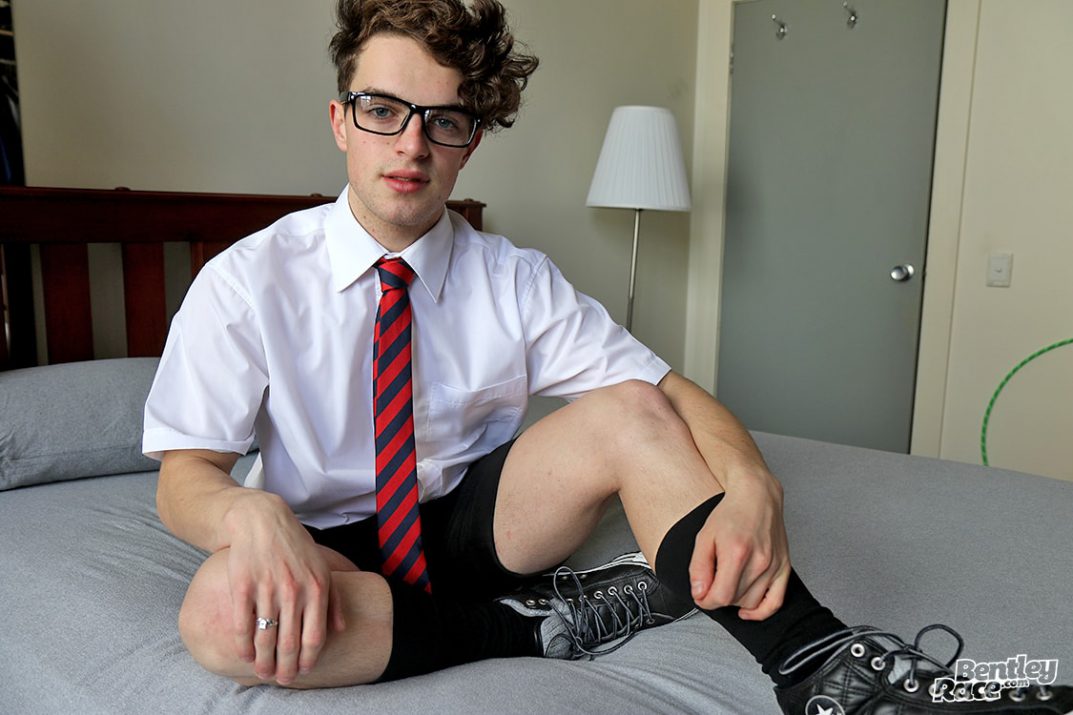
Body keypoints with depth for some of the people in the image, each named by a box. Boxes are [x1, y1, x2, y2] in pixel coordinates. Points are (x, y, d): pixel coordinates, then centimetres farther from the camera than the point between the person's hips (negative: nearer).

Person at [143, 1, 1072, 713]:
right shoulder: (247, 281, -9)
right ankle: (543, 621, -20)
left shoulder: (515, 282, -5)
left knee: (626, 412, -23)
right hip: (335, 548, 0)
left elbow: (673, 392, -11)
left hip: (471, 520, 1)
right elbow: (183, 476, -11)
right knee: (221, 614, -35)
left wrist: (751, 486, -33)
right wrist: (254, 514, -36)